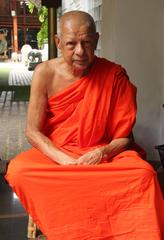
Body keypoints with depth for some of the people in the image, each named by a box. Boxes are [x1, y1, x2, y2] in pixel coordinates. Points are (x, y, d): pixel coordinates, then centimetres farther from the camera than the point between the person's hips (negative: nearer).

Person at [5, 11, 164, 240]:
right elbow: (33, 131, -6)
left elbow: (124, 137, -3)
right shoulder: (45, 73, -6)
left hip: (103, 156, -1)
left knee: (143, 173, -31)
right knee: (18, 170, -29)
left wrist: (102, 153, -24)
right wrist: (66, 160, -22)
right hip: (54, 155, 2)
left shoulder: (115, 75, -8)